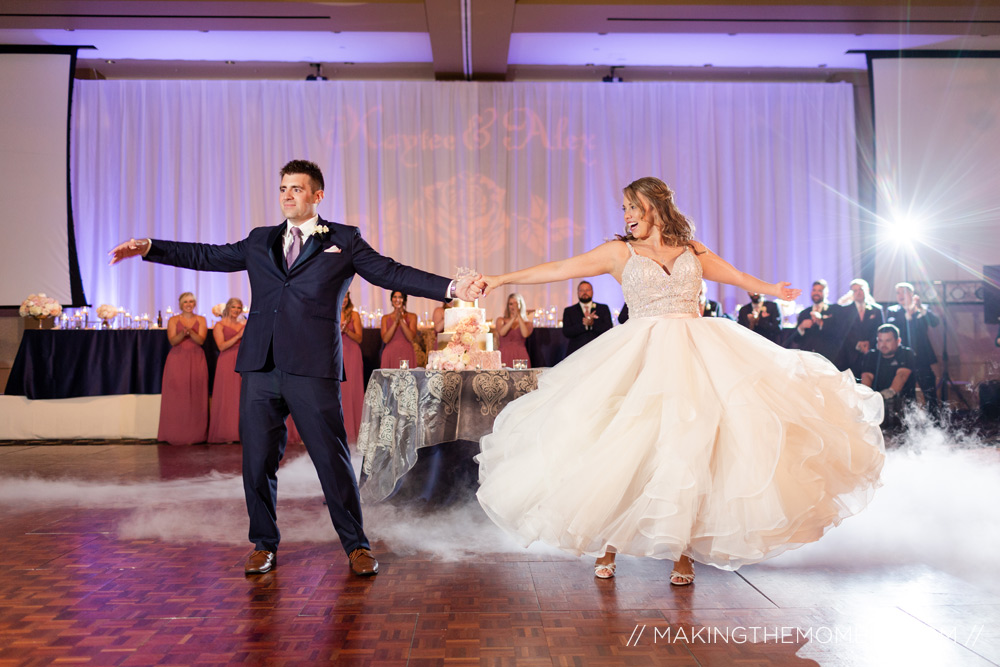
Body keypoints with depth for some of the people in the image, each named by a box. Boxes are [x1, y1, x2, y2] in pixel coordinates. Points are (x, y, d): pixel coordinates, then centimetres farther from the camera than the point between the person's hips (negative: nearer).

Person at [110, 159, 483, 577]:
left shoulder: (344, 241, 9)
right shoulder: (259, 241, 20)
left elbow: (392, 274, 2)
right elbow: (207, 256, 24)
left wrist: (453, 288, -9)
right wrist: (149, 248, 18)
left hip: (312, 369, -4)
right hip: (260, 367, 4)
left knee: (332, 457, -1)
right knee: (257, 460, 7)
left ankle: (356, 546, 14)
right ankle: (264, 544, 25)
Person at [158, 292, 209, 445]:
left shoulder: (201, 320, 10)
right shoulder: (173, 320, 9)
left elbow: (201, 340, -3)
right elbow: (173, 341, -5)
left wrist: (190, 332, -21)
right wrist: (183, 333, -23)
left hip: (196, 361, 1)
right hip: (177, 360, 0)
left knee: (195, 397, -3)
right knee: (176, 397, -5)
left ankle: (195, 434, 0)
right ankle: (176, 435, -1)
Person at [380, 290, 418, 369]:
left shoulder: (412, 316, 7)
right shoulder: (385, 318, 11)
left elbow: (411, 338, -6)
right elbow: (385, 339, -3)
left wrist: (401, 320, -11)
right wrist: (395, 322, -11)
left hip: (406, 354, -1)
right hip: (390, 355, 1)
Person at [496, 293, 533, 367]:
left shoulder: (528, 323, 12)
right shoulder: (501, 320, 15)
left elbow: (525, 334, -10)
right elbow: (501, 333, -6)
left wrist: (518, 316, -5)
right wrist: (514, 318, -8)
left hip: (520, 356, 0)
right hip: (505, 356, 0)